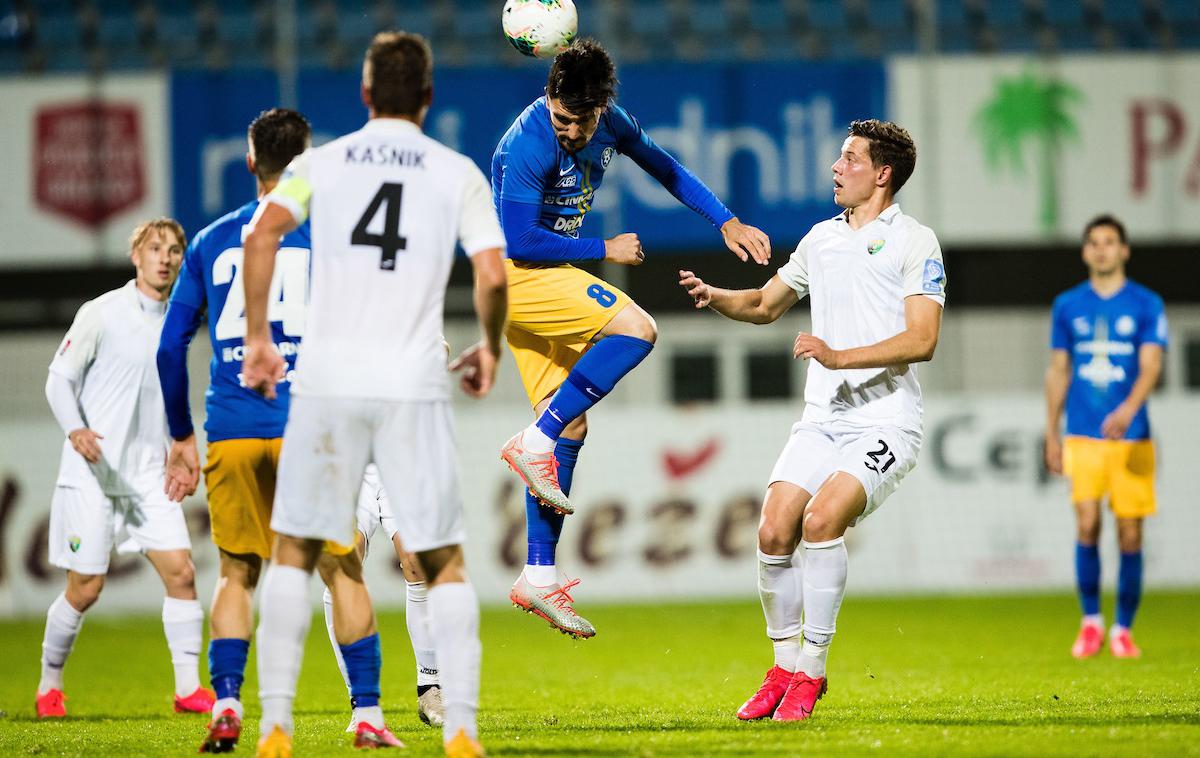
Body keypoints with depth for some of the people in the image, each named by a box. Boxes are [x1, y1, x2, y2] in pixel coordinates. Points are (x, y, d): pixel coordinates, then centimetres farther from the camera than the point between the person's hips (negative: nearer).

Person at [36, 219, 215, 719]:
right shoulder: (101, 313, -5)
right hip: (91, 472, -5)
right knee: (85, 587, -3)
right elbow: (59, 378, -5)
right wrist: (75, 430, -22)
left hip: (149, 475, 5)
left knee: (180, 570, -8)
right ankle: (49, 685, 16)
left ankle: (188, 687, -3)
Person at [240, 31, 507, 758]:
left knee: (294, 550, 12)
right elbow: (493, 273, -3)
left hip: (328, 383, 1)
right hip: (415, 388, -1)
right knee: (445, 561, 8)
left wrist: (257, 338, 2)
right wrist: (489, 349, 14)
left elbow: (261, 236, -6)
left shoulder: (321, 162, 9)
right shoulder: (458, 173, 7)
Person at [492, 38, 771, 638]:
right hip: (520, 274, -8)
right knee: (635, 328, -25)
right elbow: (520, 241, -22)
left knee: (569, 425, 6)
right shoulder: (528, 144, -24)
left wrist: (727, 222, 9)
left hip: (548, 275, 8)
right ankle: (534, 443, -20)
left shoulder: (609, 123, 0)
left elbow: (665, 169, 18)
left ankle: (539, 577, 6)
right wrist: (605, 251, -14)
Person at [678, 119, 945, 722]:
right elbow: (767, 304, 30)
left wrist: (839, 357, -22)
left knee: (821, 520, -25)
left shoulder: (914, 242, -3)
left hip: (884, 419, -6)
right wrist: (714, 298, 9)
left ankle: (811, 671, -14)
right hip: (821, 418, 6)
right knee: (774, 532, -9)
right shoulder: (821, 238, 18)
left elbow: (922, 340, -12)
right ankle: (784, 666, 8)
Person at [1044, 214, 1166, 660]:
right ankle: (1090, 622, 3)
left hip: (1131, 436, -1)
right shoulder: (1068, 306, 10)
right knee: (1087, 525, -12)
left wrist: (1128, 409, -26)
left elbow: (1151, 366, -8)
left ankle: (1123, 630, 12)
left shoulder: (1146, 305, 2)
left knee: (1129, 535, 0)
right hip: (1082, 435, 1)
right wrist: (1052, 434, 13)